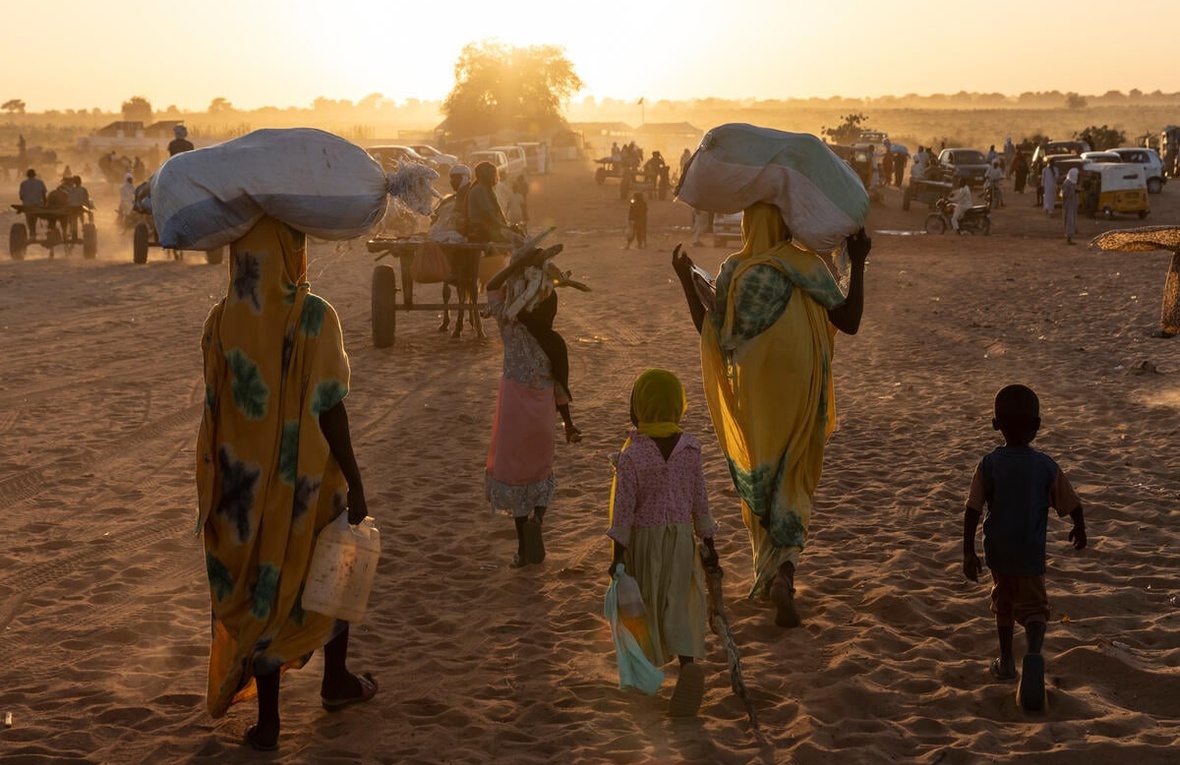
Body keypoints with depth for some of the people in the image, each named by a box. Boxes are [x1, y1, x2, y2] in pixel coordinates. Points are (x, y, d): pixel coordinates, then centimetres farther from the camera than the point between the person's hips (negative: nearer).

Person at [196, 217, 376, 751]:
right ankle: (336, 682, 38)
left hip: (244, 486, 2)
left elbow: (219, 409, -2)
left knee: (258, 590, 12)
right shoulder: (314, 317, -18)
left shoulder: (222, 321, -8)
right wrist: (355, 483, -6)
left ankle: (267, 721, 18)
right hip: (307, 481, -2)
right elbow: (330, 410, -16)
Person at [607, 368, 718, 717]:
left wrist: (617, 554, -7)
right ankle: (687, 661, -14)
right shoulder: (690, 448, -6)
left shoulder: (631, 456, -17)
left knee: (645, 605, 15)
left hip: (643, 538, -3)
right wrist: (708, 542, 11)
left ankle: (650, 666, 31)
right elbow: (699, 500, 1)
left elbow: (624, 508, -14)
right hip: (681, 535, 3)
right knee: (677, 606, 9)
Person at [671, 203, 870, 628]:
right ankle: (783, 575, -11)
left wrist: (686, 280, 8)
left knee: (758, 482, 18)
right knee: (792, 485, 9)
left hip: (753, 395, 1)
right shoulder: (805, 265, -8)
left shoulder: (734, 271, -6)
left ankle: (768, 574, 25)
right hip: (798, 393, -1)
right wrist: (857, 264, 0)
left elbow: (710, 329, 0)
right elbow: (849, 322, -7)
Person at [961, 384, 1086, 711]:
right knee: (1033, 606, 7)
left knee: (1003, 602, 22)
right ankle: (1034, 653, -23)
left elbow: (972, 510, -13)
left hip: (998, 552, 1)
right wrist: (1080, 529, 18)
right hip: (1031, 553, -1)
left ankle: (1006, 662, 32)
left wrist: (968, 552, -7)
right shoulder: (1046, 466, -9)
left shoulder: (989, 464, -10)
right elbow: (1072, 505, -3)